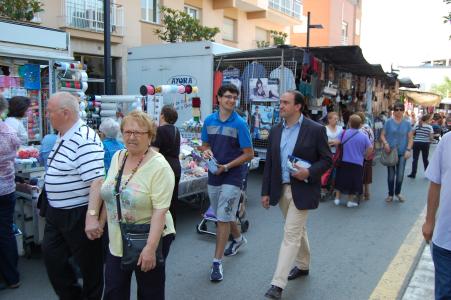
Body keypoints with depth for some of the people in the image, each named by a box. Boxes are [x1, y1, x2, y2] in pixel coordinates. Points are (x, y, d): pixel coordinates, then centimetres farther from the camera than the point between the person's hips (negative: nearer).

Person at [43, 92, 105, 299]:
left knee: (89, 263, 9)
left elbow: (96, 181, -31)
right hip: (56, 212, 10)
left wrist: (92, 215, -36)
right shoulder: (62, 136, 8)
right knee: (51, 255, 19)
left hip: (79, 214, -10)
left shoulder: (84, 140, -23)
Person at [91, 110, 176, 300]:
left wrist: (150, 247, -25)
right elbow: (107, 194, 14)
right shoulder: (117, 157, 3)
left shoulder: (159, 167, -18)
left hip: (148, 240, -6)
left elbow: (160, 211, -22)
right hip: (117, 241, 6)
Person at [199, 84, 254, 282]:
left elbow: (249, 154, -10)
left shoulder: (240, 124, -10)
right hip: (213, 175, 6)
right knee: (224, 215, 20)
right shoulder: (209, 121, 4)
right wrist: (206, 151, -9)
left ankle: (217, 261, 4)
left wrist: (226, 166, -18)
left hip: (232, 177, -5)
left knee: (223, 218, -6)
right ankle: (239, 239, 47)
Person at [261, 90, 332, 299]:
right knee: (298, 230, 21)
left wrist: (309, 172, -22)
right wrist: (266, 191, 5)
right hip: (281, 189, 6)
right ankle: (303, 265, 41)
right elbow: (269, 162, 7)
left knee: (291, 234, -6)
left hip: (302, 190, -5)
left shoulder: (315, 130, -9)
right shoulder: (276, 130, 5)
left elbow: (327, 159, -5)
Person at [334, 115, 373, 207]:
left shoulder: (343, 133, -7)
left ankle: (337, 198, 21)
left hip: (344, 162, 1)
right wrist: (364, 156, 8)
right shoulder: (364, 136, -9)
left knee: (341, 180, 16)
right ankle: (350, 201, 15)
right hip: (357, 163, -1)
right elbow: (370, 148, -9)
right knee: (353, 182, 10)